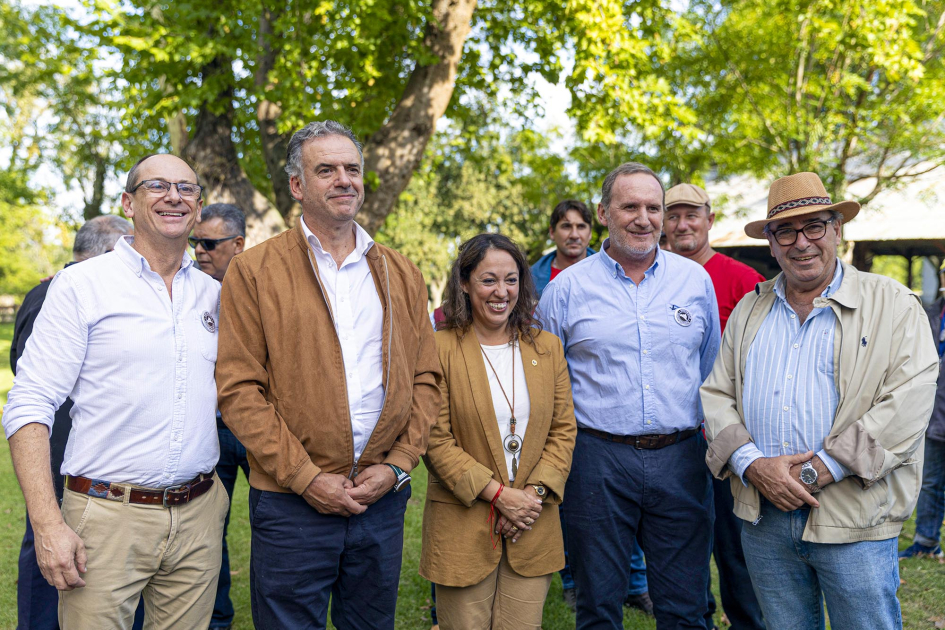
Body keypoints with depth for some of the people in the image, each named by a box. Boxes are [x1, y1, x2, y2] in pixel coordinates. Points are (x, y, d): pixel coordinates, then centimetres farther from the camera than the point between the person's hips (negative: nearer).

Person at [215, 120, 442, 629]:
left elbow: (425, 380, 9)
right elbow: (239, 389, -7)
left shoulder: (401, 275, 10)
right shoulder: (254, 271, -2)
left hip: (383, 502, 4)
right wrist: (306, 478, -12)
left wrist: (397, 465, -3)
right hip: (291, 505, -3)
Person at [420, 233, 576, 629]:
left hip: (533, 527, 3)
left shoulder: (548, 348, 8)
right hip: (463, 526, -3)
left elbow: (563, 430, 7)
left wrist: (535, 493, -6)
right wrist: (497, 493, -13)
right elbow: (436, 439, -8)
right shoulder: (440, 349, -5)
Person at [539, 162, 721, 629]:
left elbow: (711, 371, 16)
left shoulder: (695, 280, 7)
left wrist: (713, 439, 15)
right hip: (598, 459, -1)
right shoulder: (567, 287, 0)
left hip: (680, 459, 2)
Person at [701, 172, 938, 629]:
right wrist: (752, 465, -11)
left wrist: (817, 471, -17)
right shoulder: (749, 310, 12)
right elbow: (716, 394, 8)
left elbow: (908, 405, -12)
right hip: (764, 518, 4)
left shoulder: (892, 306, -1)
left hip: (855, 522, -3)